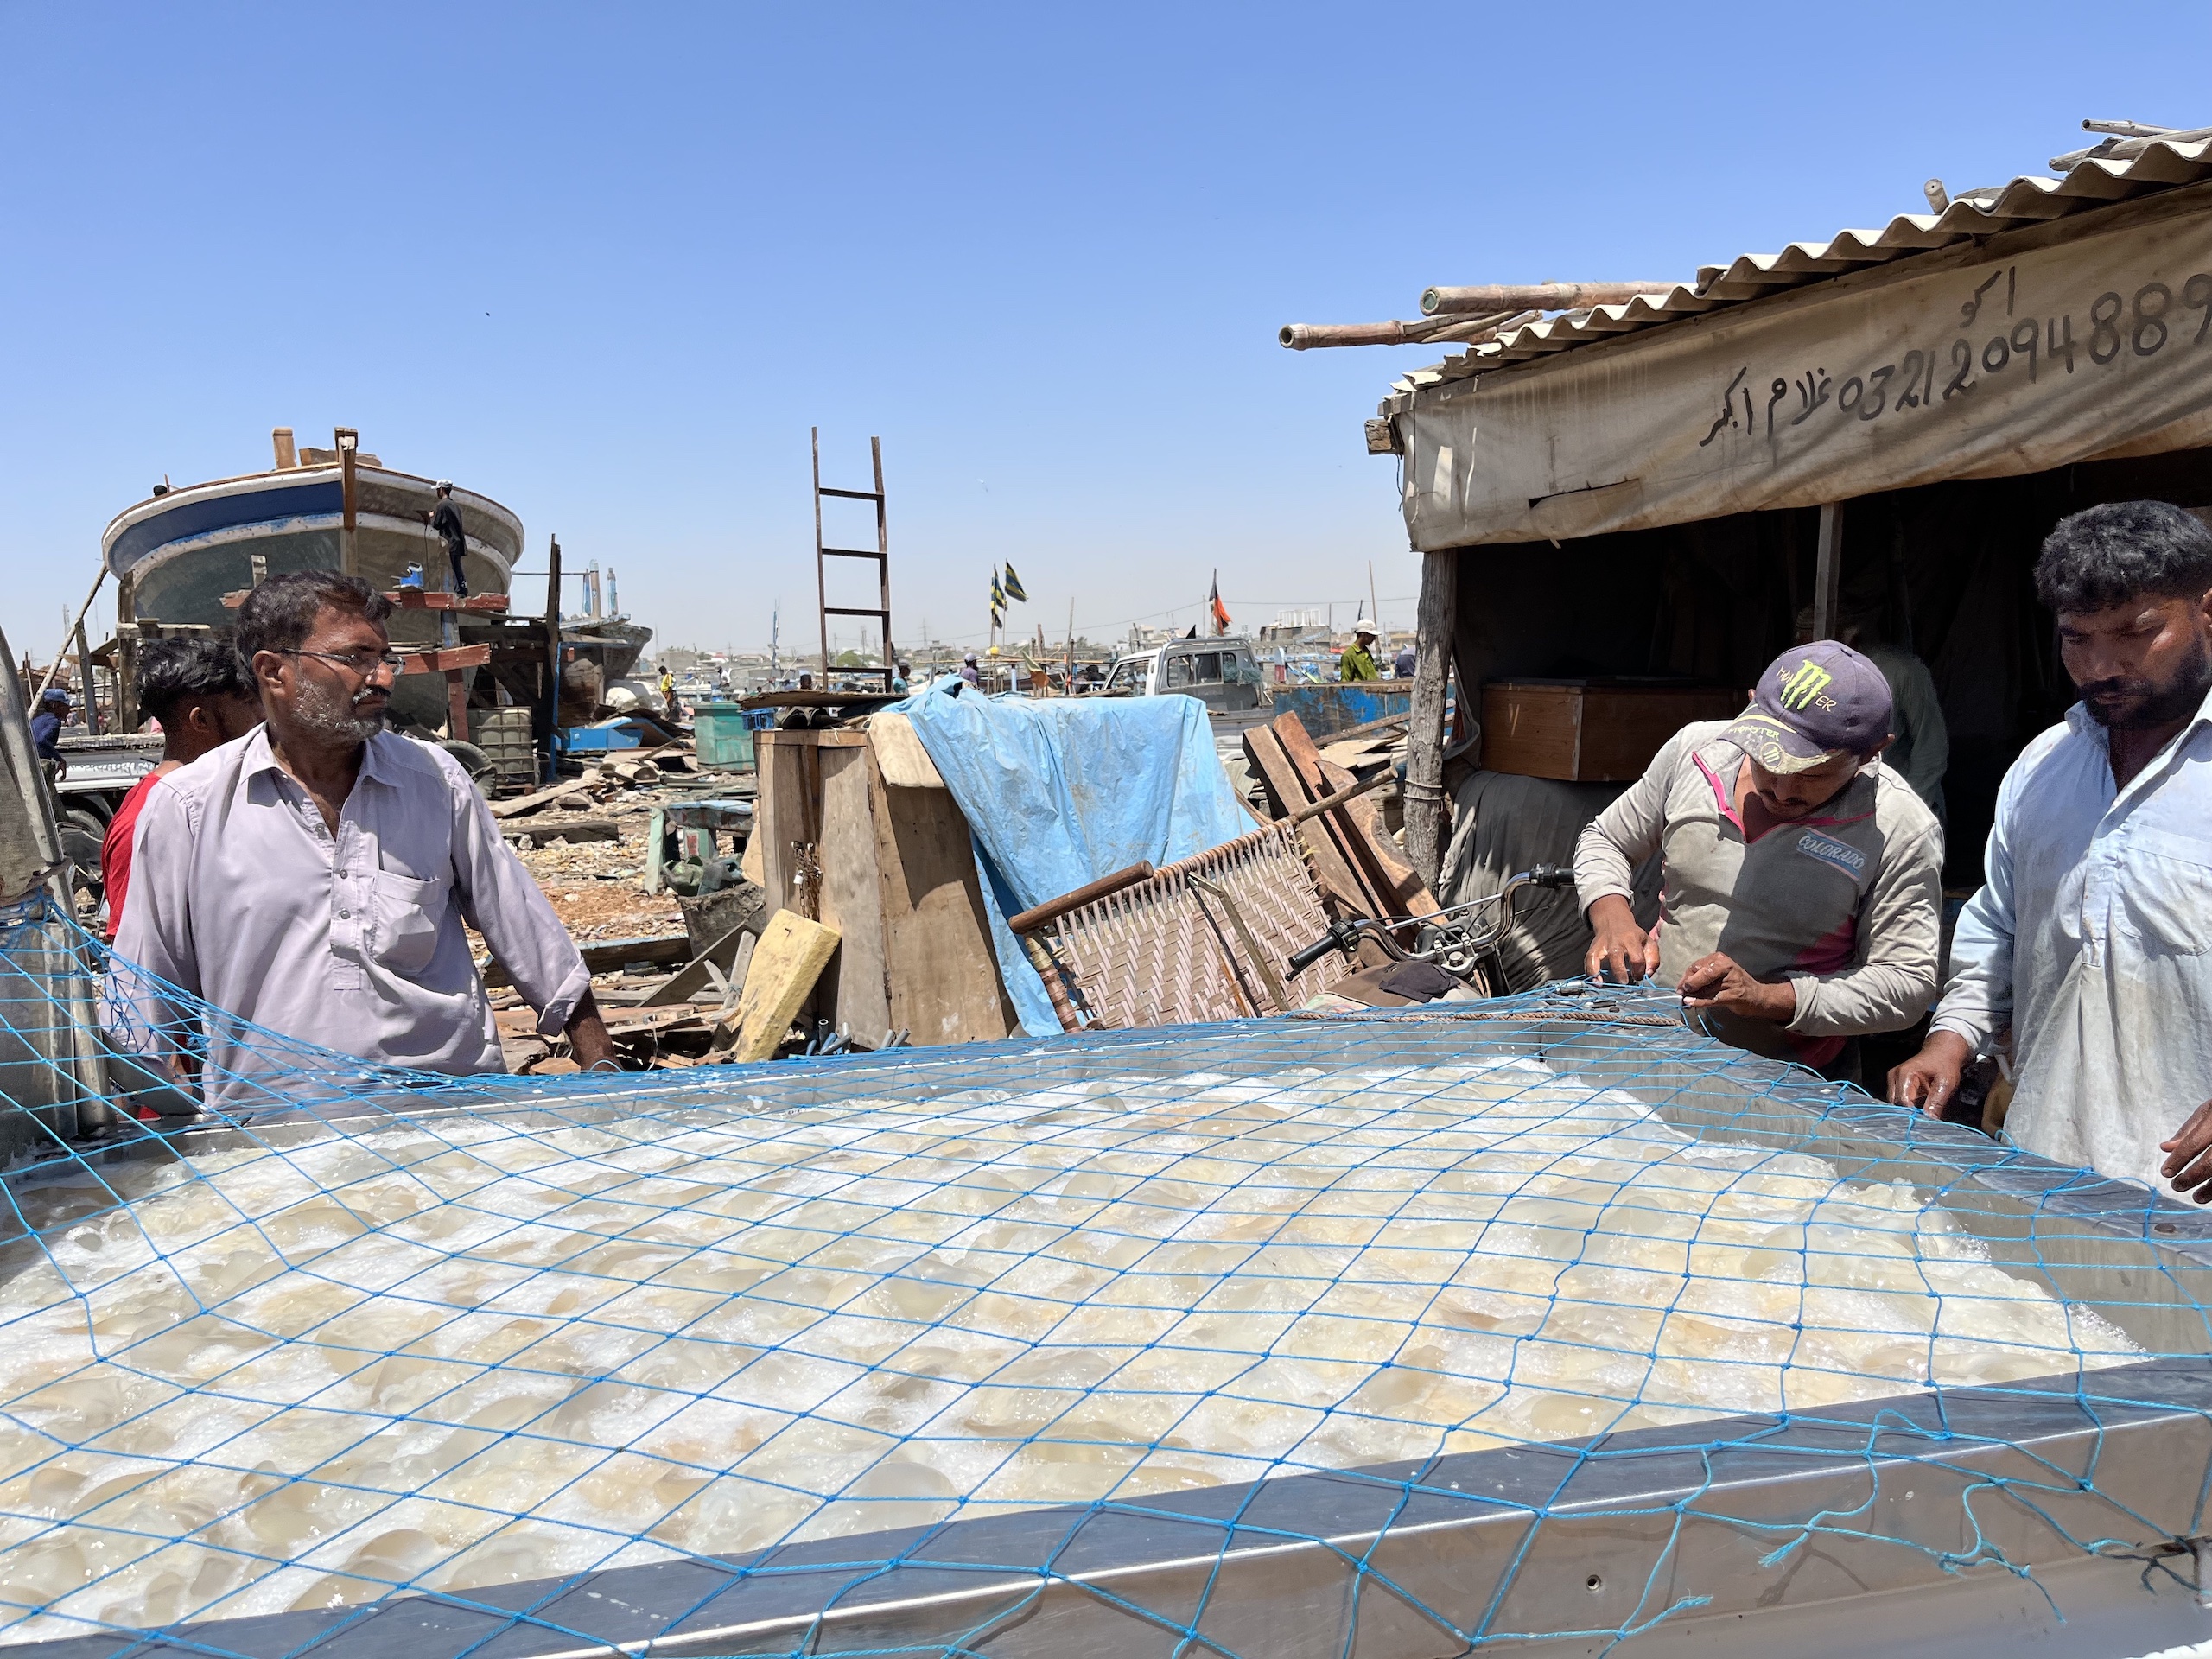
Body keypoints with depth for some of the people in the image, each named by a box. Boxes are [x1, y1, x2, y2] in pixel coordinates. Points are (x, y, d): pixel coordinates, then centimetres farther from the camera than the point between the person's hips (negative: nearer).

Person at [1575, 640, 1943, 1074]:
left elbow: (1908, 982, -10)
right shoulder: (1695, 749, -2)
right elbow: (1605, 840, 12)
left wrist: (1769, 998, -22)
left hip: (1790, 1078, -2)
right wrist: (1612, 918, -8)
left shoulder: (1900, 831, -12)